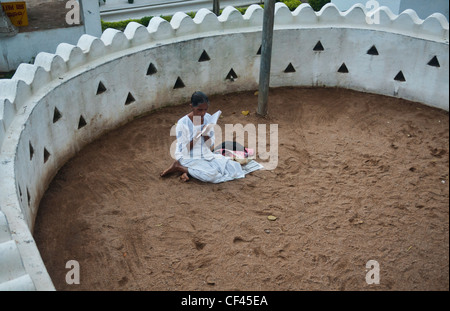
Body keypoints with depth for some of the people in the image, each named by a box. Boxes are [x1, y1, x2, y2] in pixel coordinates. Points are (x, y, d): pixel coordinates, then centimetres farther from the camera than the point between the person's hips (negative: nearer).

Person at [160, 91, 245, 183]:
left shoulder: (208, 118, -1)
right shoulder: (182, 123, -17)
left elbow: (211, 146, 2)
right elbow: (183, 151, -14)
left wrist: (206, 134, -17)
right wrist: (195, 138, -27)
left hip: (206, 156, 7)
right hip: (189, 159, -7)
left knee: (233, 168, -13)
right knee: (211, 174, -31)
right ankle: (177, 166, -8)